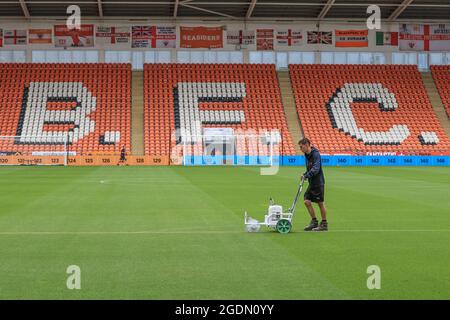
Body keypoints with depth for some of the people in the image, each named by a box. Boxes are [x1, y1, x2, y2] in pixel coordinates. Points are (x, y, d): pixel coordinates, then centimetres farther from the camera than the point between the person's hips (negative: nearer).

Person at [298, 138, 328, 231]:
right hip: (311, 183, 8)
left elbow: (316, 169, -26)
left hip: (318, 182, -8)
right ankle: (314, 221, 15)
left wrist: (306, 175, -30)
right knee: (307, 201, 4)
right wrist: (305, 175, 3)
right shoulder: (307, 155, 11)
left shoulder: (315, 154, -16)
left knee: (320, 203, 0)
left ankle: (324, 224, 11)